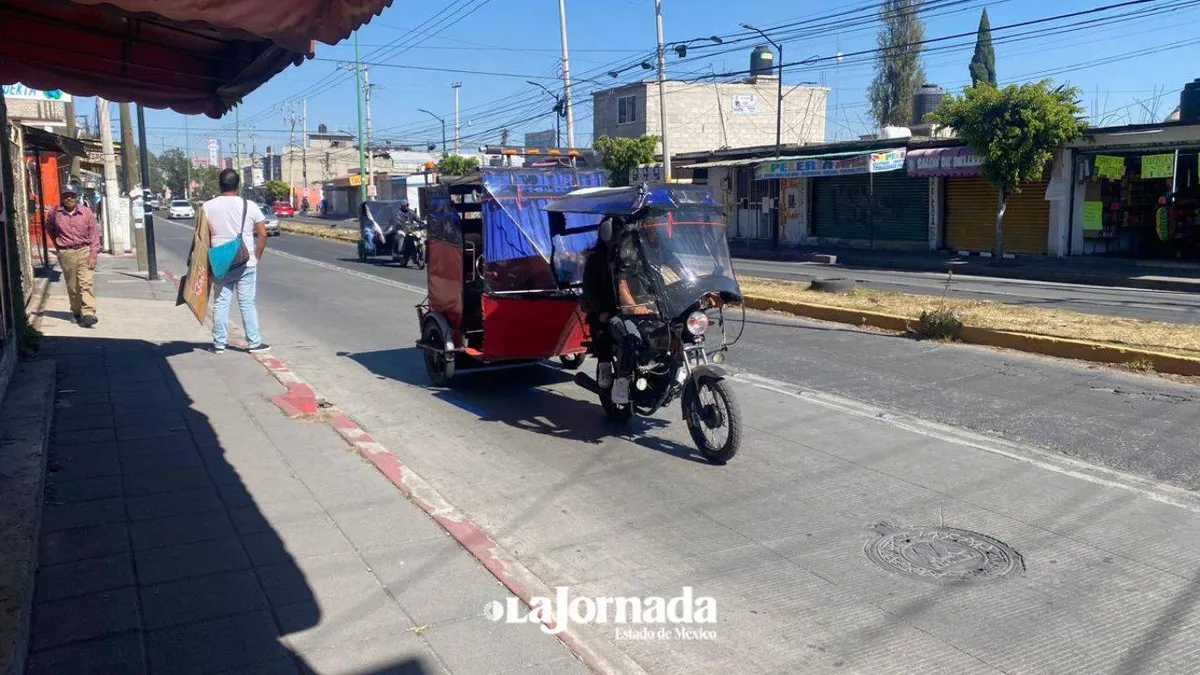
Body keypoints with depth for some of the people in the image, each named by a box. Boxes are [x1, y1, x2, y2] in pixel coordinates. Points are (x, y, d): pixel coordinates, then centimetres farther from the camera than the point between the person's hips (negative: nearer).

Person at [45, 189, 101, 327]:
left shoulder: (86, 212, -1)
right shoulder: (55, 212, 3)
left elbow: (94, 234, -1)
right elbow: (49, 228, 24)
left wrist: (93, 255, -8)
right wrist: (58, 244, 15)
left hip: (85, 250, -2)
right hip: (66, 253, 2)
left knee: (86, 283, -12)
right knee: (72, 286, 6)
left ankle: (88, 313, -18)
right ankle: (77, 313, 17)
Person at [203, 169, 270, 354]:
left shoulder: (208, 207, 0)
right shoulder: (249, 206, -4)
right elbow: (262, 234, -5)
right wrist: (256, 257, 5)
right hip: (247, 263, -1)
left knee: (221, 303, 9)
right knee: (247, 303, 3)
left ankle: (219, 344, 14)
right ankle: (254, 342, 7)